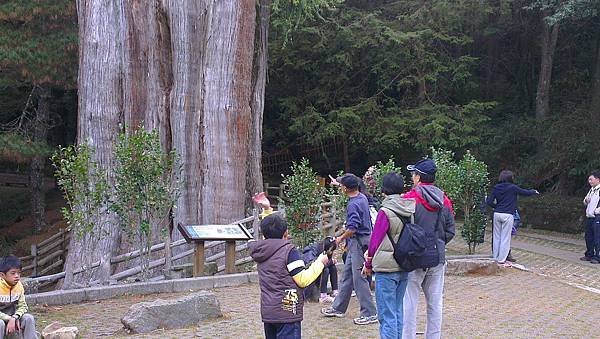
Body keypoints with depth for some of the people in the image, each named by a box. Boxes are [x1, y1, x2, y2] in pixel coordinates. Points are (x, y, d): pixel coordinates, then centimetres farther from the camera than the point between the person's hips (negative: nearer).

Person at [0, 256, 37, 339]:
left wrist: (14, 318, -23)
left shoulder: (19, 286, -7)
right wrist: (9, 319, -28)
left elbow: (22, 306, -4)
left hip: (11, 317, 5)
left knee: (29, 318, -18)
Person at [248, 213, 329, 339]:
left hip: (267, 312, 7)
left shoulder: (261, 250, 5)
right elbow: (303, 280, -13)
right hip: (287, 311, -7)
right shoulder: (289, 251, -14)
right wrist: (320, 262, -1)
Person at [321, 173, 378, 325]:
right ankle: (338, 308, 27)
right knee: (347, 274, 17)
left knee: (359, 278, -5)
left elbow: (352, 229, -27)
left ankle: (369, 314, 0)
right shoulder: (362, 197, 7)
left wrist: (341, 238, -10)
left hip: (358, 242, -10)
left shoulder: (353, 205, -22)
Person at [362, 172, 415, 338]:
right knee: (398, 311, 17)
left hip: (386, 268, -7)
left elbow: (375, 240, -10)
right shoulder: (410, 209, 3)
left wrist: (368, 264, 5)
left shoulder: (385, 211, -16)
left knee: (387, 315, -1)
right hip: (405, 268, 7)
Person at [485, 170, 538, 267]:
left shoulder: (496, 188, 5)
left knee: (496, 237, 12)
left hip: (497, 214, 4)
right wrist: (534, 191, 25)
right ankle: (502, 260, 3)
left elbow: (489, 202, 2)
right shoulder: (513, 188, -6)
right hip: (507, 215, -4)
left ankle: (495, 258, 17)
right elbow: (526, 193, 5)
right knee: (505, 238, 1)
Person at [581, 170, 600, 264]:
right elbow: (585, 202, 26)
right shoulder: (591, 190, 17)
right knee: (588, 237, 14)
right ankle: (589, 255, 24)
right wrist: (586, 201, 5)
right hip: (589, 217, 9)